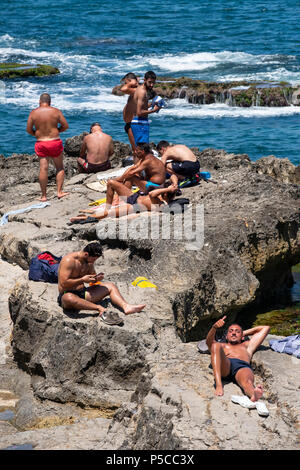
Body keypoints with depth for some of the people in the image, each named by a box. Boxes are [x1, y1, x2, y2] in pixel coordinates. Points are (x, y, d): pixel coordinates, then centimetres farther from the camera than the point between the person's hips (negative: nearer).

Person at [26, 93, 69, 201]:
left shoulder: (33, 113, -3)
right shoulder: (56, 111, -4)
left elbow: (28, 129, -1)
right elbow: (65, 126, -2)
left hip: (40, 143, 1)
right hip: (55, 142, -1)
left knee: (43, 169, 1)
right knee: (60, 167, 15)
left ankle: (44, 195, 3)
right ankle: (59, 192, 11)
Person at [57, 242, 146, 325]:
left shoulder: (89, 262, 6)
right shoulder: (69, 260, -18)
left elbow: (92, 281, 18)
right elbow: (63, 283, -25)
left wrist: (97, 278, -5)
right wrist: (82, 280, -23)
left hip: (83, 293, 8)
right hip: (67, 294, -8)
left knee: (110, 286, 1)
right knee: (69, 298, -45)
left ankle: (126, 307, -24)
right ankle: (100, 309, -48)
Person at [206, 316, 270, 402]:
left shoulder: (247, 346, 46)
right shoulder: (222, 346, 42)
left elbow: (266, 328, 53)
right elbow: (209, 341, 17)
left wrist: (244, 333, 54)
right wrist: (214, 327, -1)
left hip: (243, 366, 0)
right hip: (224, 366, 1)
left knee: (246, 381, -38)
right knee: (215, 345, -30)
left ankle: (254, 393, -78)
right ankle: (218, 385, -45)